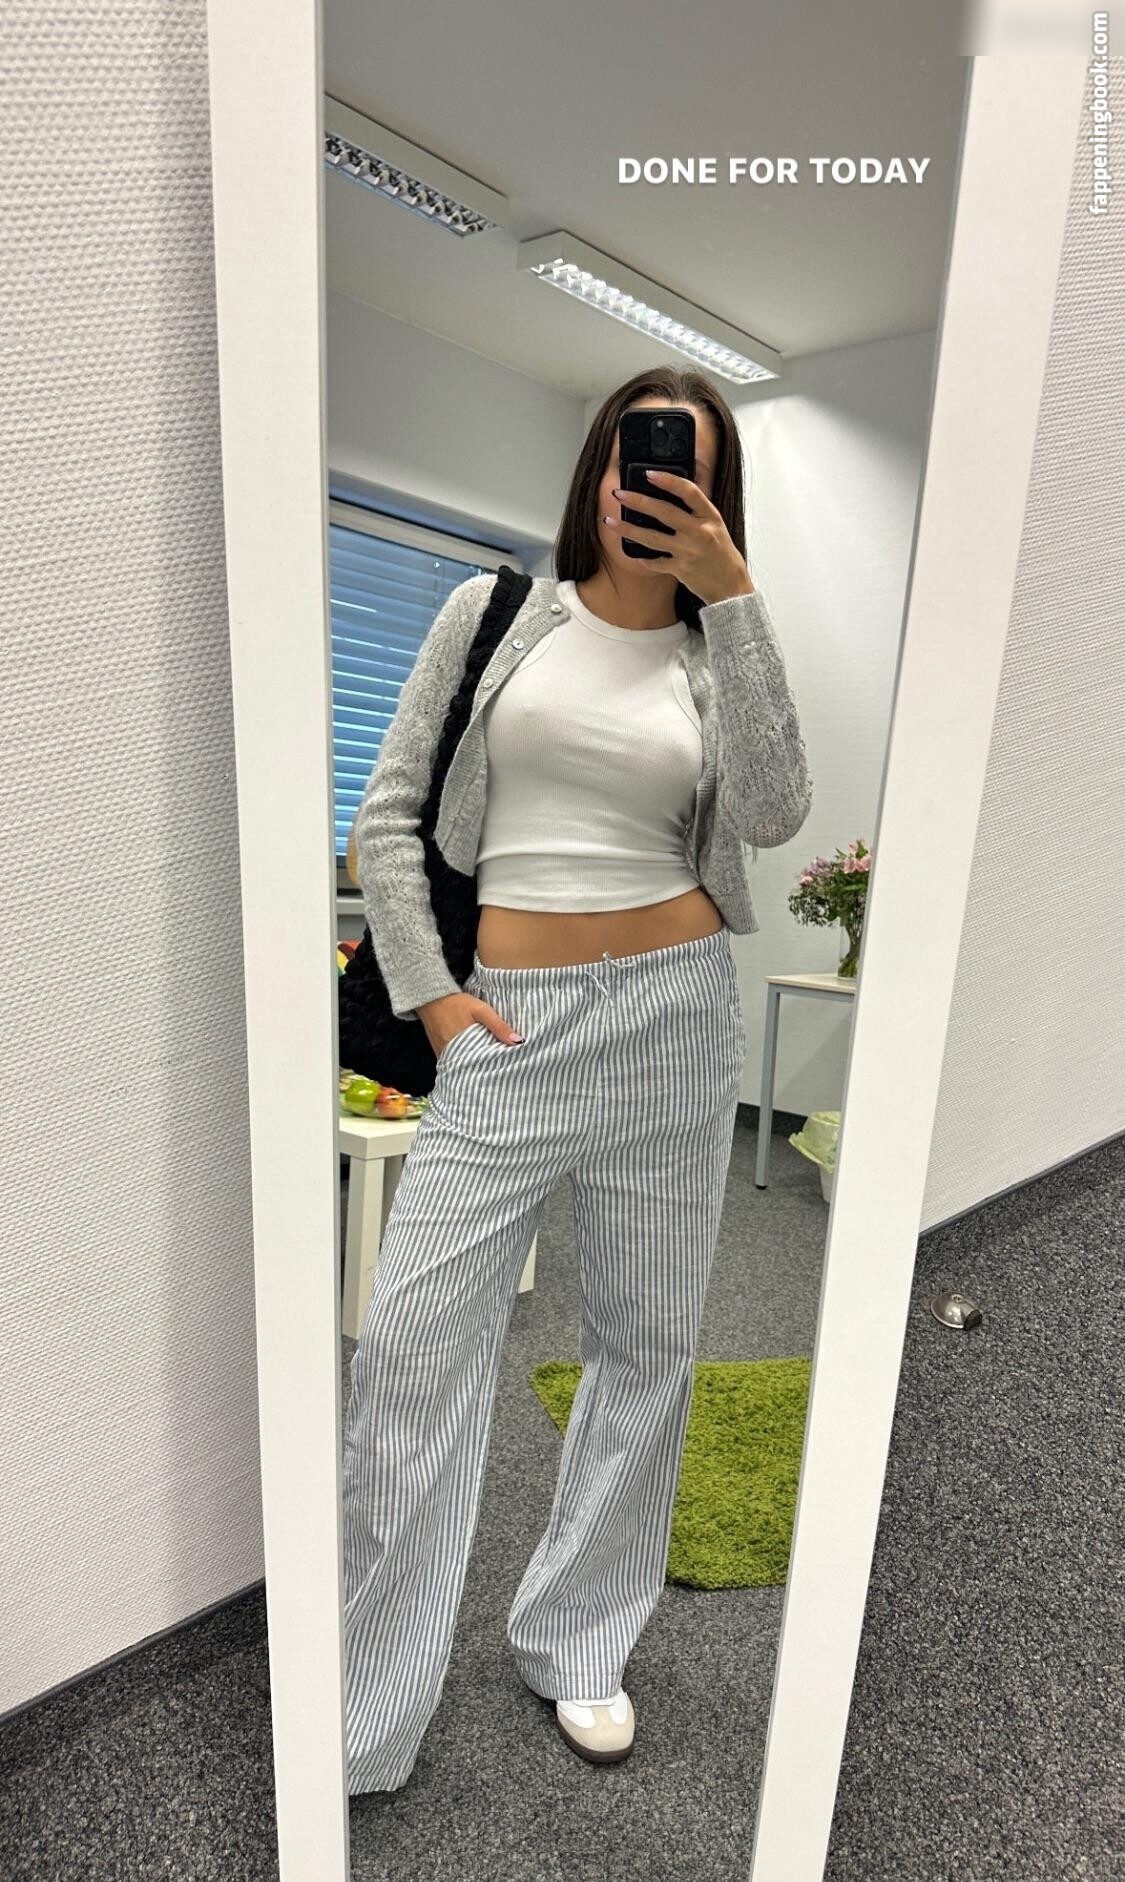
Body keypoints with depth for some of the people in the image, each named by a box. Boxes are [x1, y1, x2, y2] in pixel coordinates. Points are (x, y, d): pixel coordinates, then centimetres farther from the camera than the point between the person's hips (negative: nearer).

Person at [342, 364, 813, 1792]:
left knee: (645, 1343, 11)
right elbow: (389, 815, 4)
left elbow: (775, 814, -9)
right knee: (413, 1338, -3)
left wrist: (731, 594, -10)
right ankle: (359, 1720, 21)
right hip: (512, 1025, -1)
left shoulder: (719, 653, 11)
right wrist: (427, 993, -4)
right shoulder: (491, 612, 8)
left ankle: (579, 1647, 36)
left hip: (677, 1010, 2)